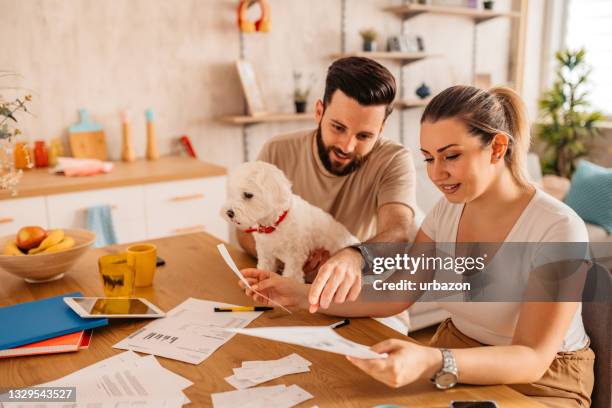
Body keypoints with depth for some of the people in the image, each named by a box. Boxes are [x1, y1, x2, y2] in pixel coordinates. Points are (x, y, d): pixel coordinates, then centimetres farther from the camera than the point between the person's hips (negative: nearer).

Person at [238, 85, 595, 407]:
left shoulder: (558, 230, -22)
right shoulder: (448, 211, -2)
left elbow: (531, 359, -26)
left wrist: (433, 363, -43)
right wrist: (300, 294, -13)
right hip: (459, 359, 5)